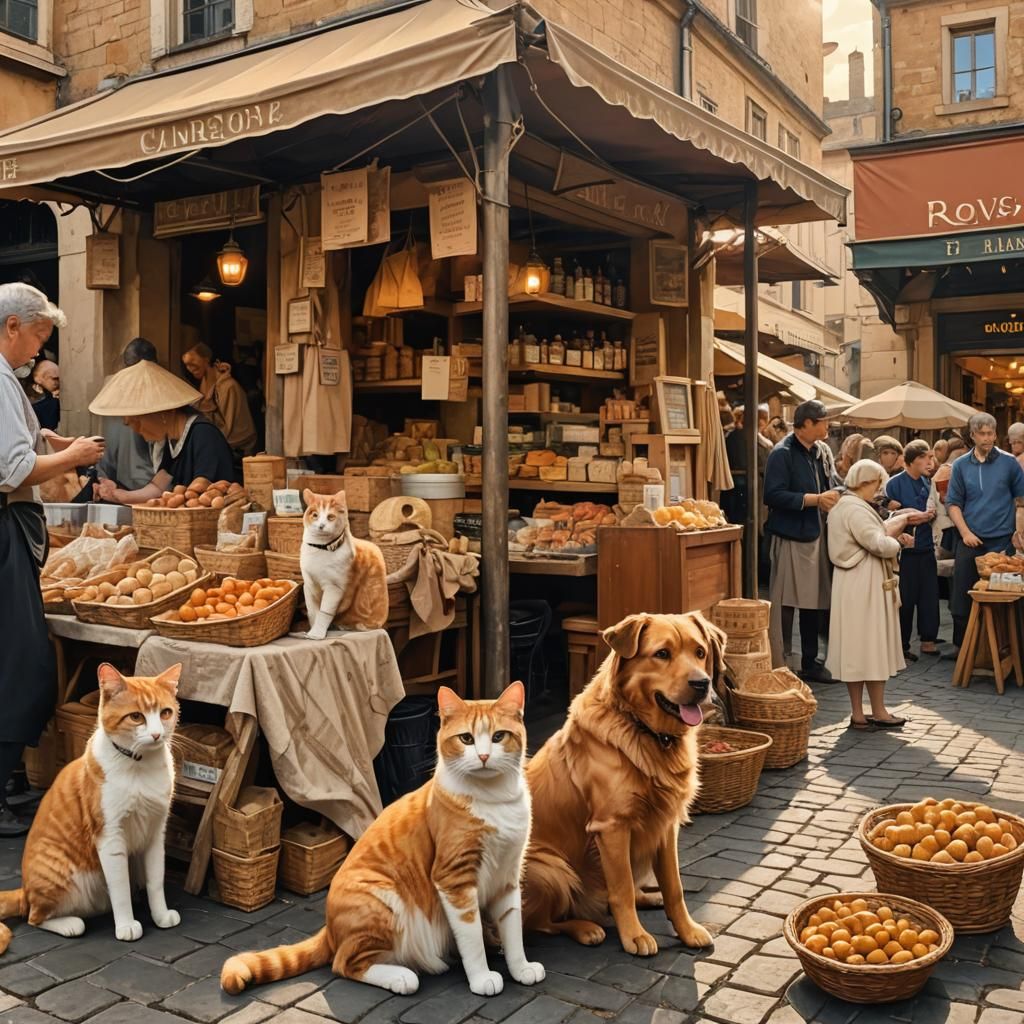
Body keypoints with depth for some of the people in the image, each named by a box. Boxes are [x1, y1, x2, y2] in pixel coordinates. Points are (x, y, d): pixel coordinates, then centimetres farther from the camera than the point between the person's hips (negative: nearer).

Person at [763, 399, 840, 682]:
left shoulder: (818, 452, 12)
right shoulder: (782, 454, -13)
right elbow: (774, 496, -23)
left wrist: (832, 497, 0)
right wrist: (816, 499, -22)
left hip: (815, 536, 8)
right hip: (790, 539, -8)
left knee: (813, 603, 14)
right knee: (784, 605, -2)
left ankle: (810, 662, 25)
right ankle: (778, 667, 6)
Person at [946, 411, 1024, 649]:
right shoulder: (961, 465, 4)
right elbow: (953, 503, 5)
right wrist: (965, 533, -6)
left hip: (1001, 540, -1)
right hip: (969, 540, 1)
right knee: (962, 595, 3)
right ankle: (961, 645, 14)